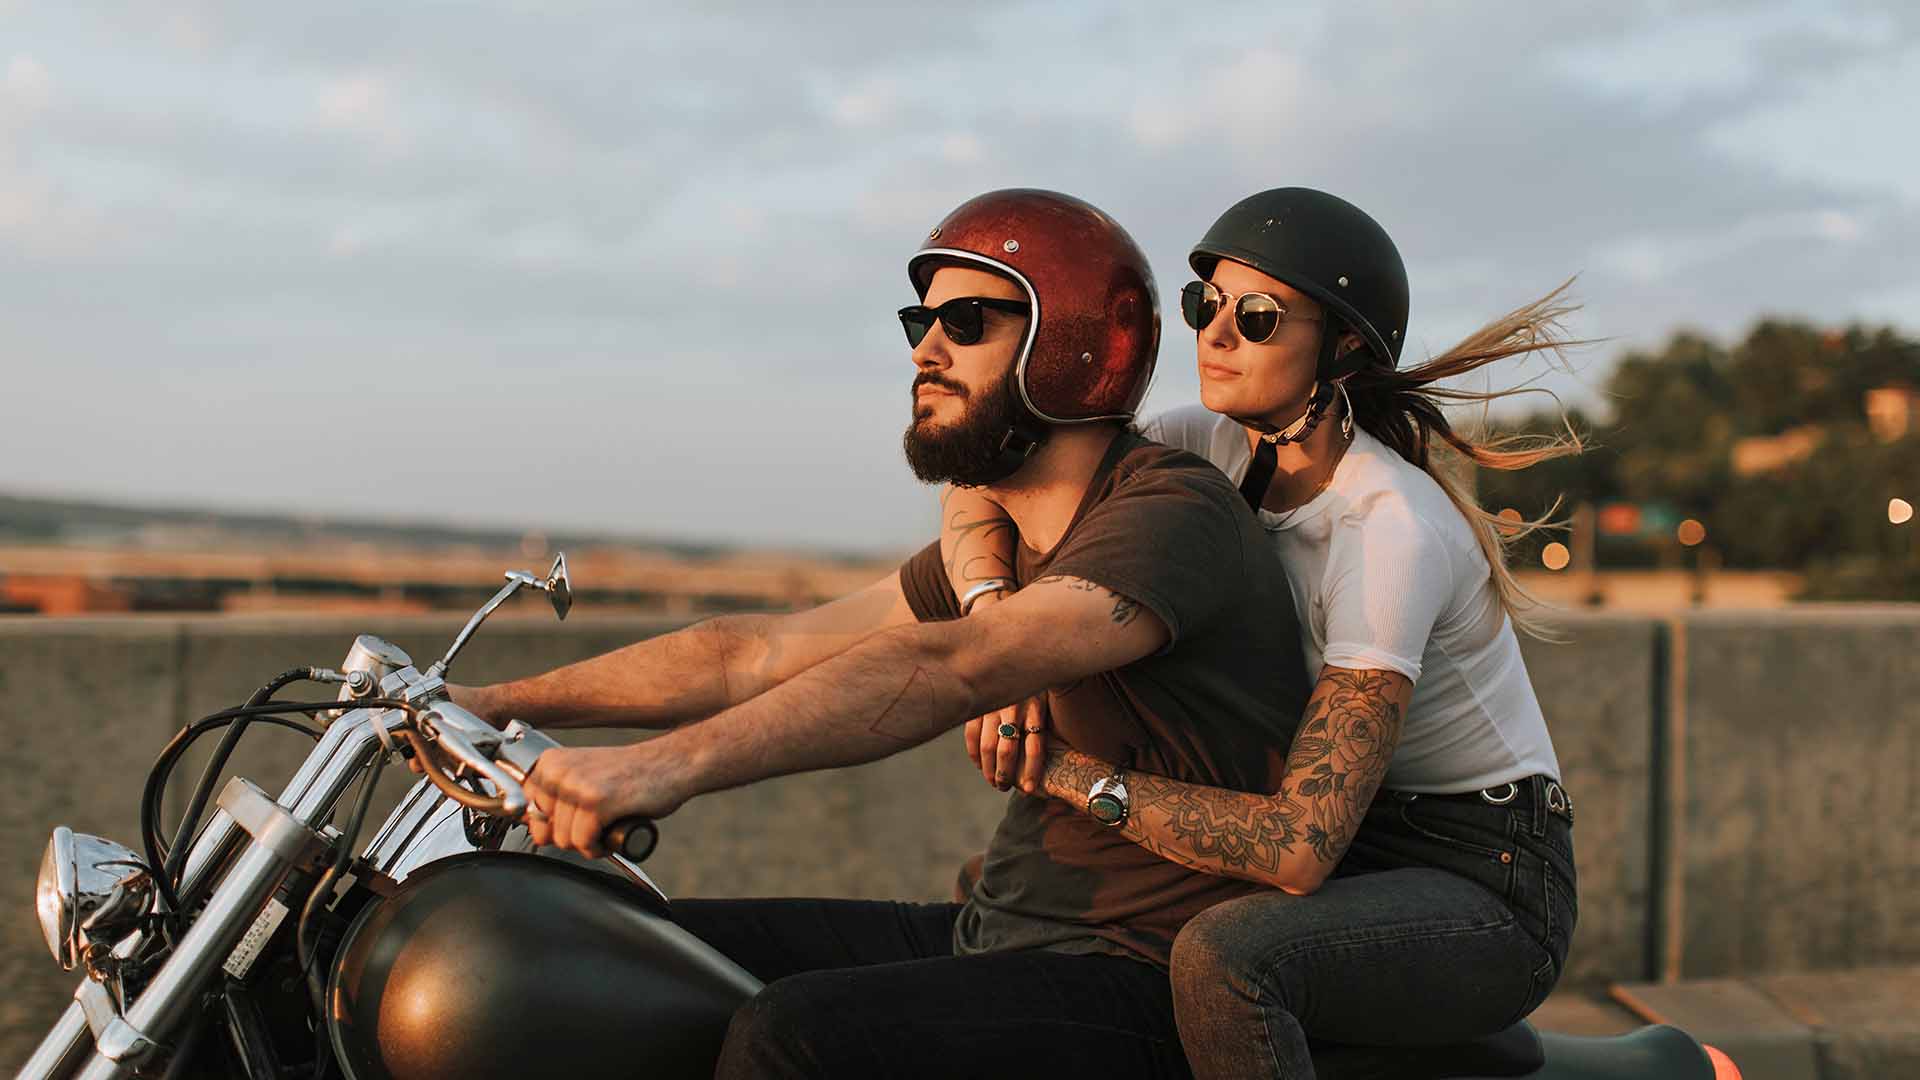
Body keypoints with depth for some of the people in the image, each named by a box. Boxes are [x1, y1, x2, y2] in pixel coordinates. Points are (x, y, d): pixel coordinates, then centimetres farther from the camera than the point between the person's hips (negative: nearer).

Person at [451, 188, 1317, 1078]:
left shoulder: (1174, 513, -16)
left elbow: (947, 668, -32)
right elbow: (763, 652, 12)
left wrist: (674, 763, -41)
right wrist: (502, 701, 6)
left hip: (1147, 981, -9)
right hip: (992, 934, 9)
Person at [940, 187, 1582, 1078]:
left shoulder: (1391, 527, -26)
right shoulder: (1217, 449, -4)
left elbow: (1300, 846, -32)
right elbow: (980, 493, -4)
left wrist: (1065, 769, -31)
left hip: (1486, 889, -7)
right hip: (1362, 851, 8)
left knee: (1223, 954, -36)